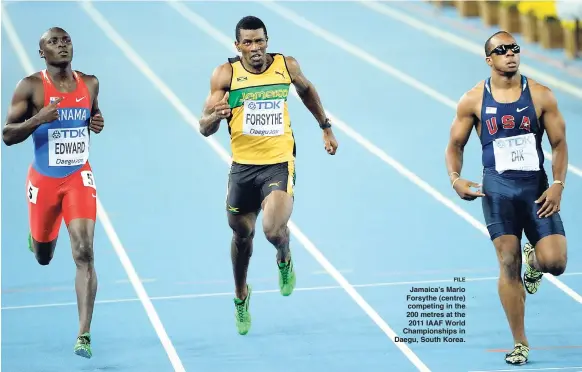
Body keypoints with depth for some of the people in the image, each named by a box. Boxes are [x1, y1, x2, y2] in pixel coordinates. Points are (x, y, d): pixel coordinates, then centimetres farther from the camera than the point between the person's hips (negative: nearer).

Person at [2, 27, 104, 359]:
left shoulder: (89, 84, 1)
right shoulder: (31, 87, -10)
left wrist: (97, 124, -2)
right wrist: (37, 119, -28)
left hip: (79, 177, 1)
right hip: (44, 180, -1)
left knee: (84, 254, -15)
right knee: (43, 256, 17)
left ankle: (84, 334, -15)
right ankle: (36, 234, 57)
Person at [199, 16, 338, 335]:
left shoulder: (287, 66, -3)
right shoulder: (226, 74, -8)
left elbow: (306, 90, 21)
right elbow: (204, 129, -9)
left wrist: (326, 127, 24)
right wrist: (215, 117, -31)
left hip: (279, 164, -1)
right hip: (243, 166, 1)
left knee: (273, 230, -22)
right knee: (242, 235, 16)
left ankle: (284, 260, 17)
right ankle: (241, 296, 44)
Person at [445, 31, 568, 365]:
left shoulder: (541, 95, -1)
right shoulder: (473, 100, 0)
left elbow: (559, 143, 2)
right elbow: (455, 145, 9)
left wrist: (558, 185, -9)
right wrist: (455, 178, -9)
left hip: (536, 187, 0)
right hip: (497, 188, 0)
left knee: (555, 262, -12)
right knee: (508, 264, -5)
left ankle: (533, 258, 28)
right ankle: (520, 344, 6)